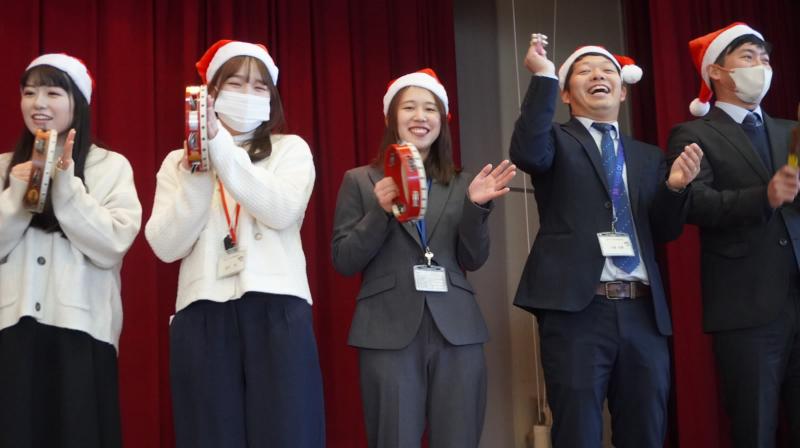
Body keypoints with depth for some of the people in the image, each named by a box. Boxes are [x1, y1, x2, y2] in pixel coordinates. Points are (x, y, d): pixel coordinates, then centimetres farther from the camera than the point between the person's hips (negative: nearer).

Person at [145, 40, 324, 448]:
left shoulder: (291, 149, 11)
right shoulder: (179, 161, 13)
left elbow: (281, 211, -9)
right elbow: (166, 246, 1)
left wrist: (221, 144, -11)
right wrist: (198, 175, -8)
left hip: (277, 311, -1)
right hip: (203, 315, 1)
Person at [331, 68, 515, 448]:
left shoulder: (459, 184, 13)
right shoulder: (360, 180, 6)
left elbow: (472, 260, 8)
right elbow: (343, 262, 0)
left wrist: (476, 206, -8)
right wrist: (380, 210, -13)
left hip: (456, 331, 3)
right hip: (389, 333, -2)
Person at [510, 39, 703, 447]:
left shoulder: (648, 156, 20)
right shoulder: (557, 141, 8)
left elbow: (664, 231, 13)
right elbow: (527, 154, -17)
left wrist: (675, 186, -6)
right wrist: (543, 77, -16)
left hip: (643, 312, 5)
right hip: (577, 309, -4)